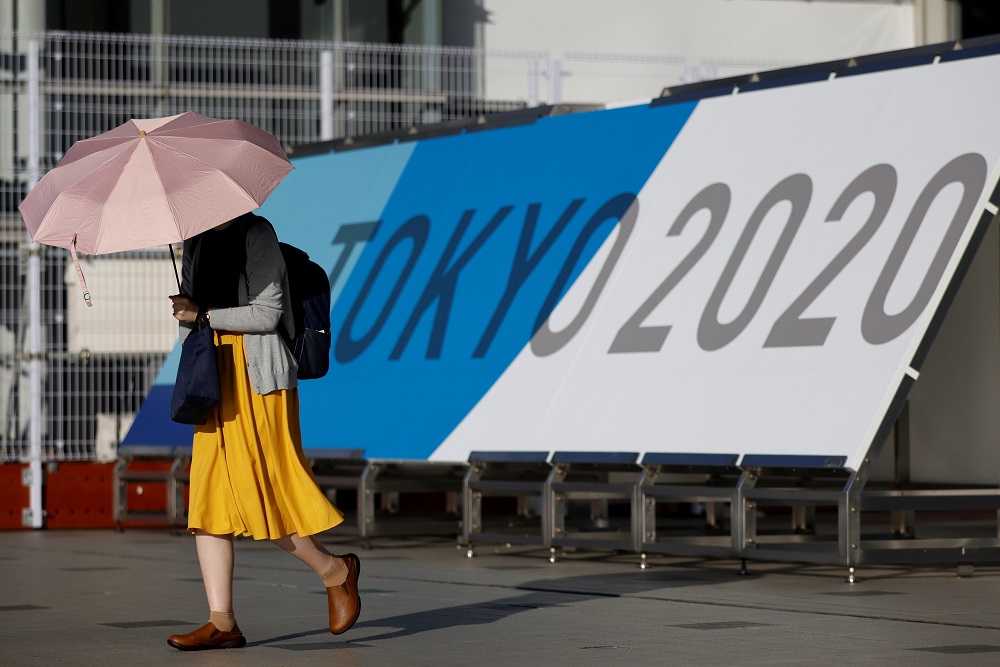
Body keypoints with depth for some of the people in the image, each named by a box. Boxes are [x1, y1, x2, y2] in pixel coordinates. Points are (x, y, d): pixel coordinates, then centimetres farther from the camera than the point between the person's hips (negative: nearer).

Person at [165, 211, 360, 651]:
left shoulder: (256, 234, -8)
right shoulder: (197, 240, 15)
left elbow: (267, 313, -14)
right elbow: (188, 307, 19)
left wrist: (204, 314, -16)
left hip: (258, 377, -8)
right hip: (217, 379, 8)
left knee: (257, 493, -7)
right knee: (207, 495, 0)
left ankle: (335, 571, 16)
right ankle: (222, 622, -1)